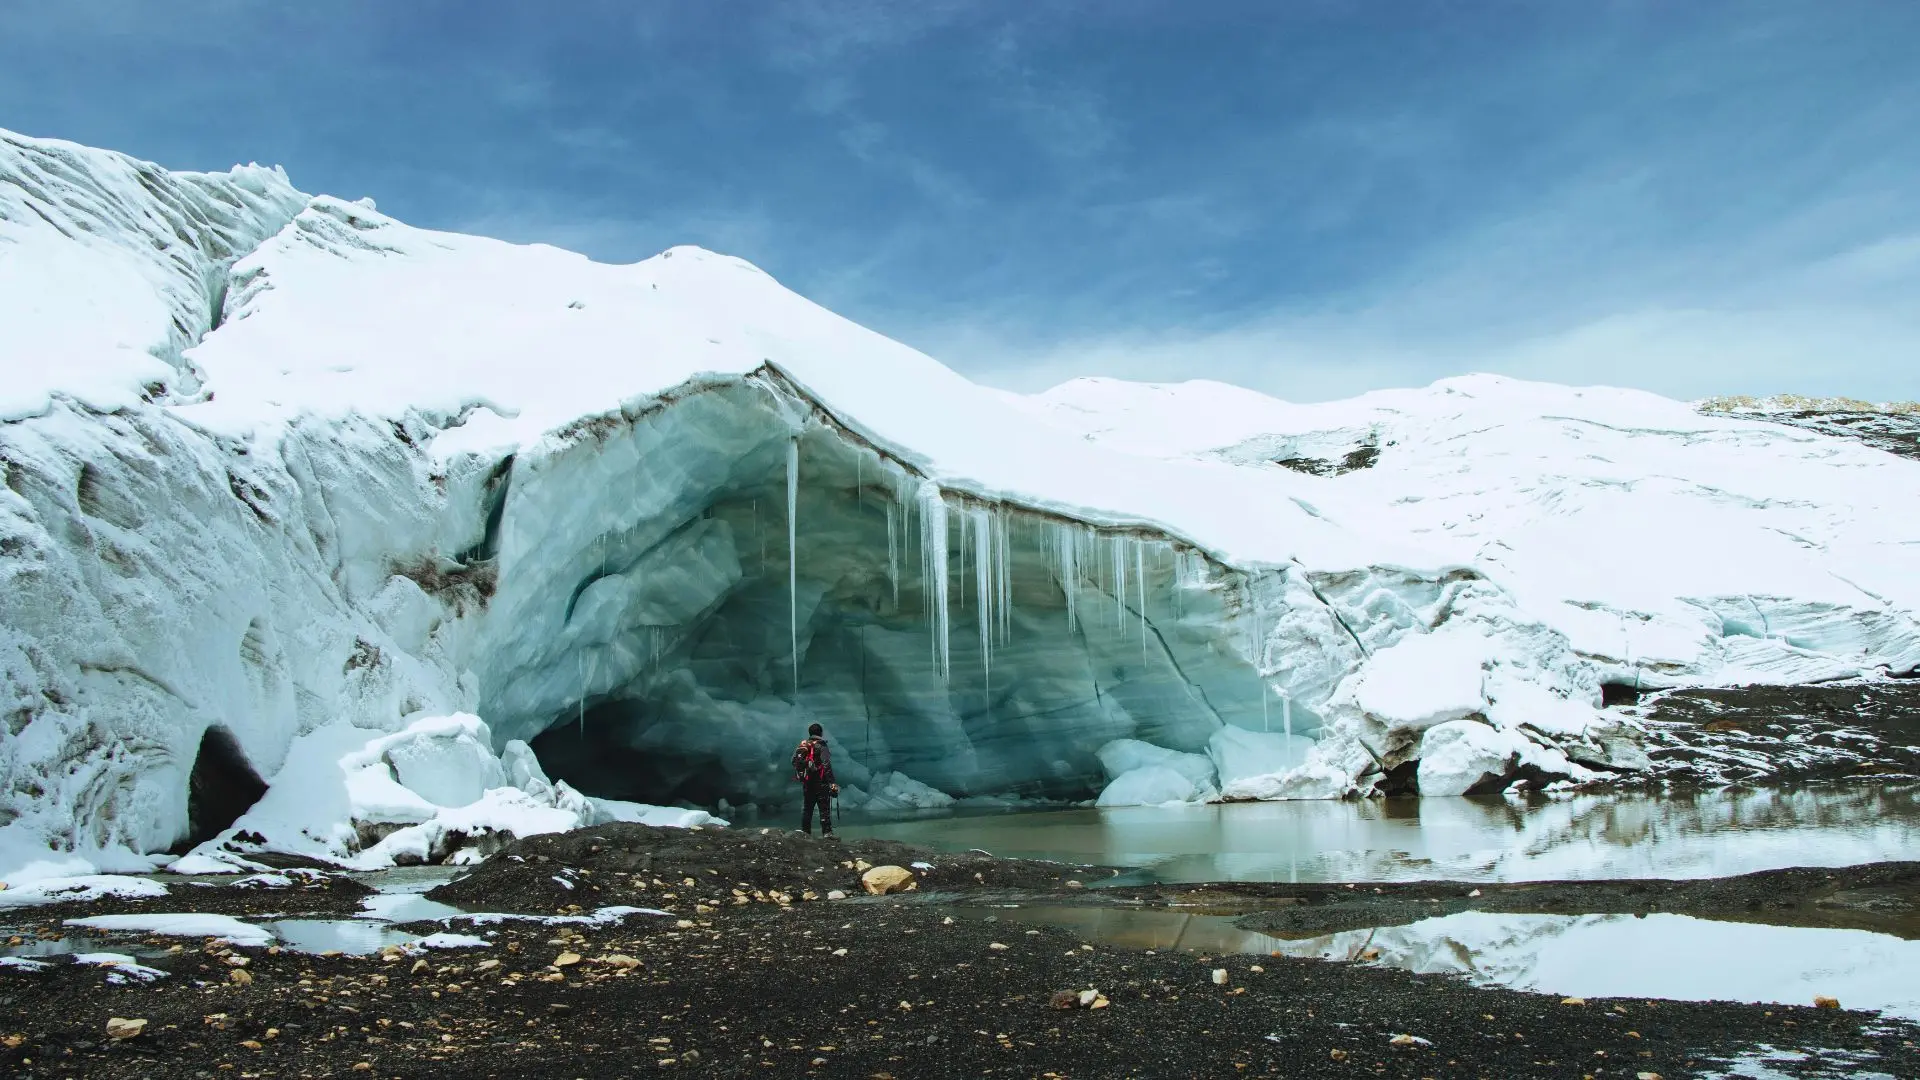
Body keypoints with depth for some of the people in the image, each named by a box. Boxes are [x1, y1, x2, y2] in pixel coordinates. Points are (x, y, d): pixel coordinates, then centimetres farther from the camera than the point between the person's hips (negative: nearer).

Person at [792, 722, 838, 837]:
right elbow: (826, 765, -17)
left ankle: (805, 831, 17)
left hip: (806, 782, 6)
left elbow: (794, 762, 12)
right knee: (824, 807, -3)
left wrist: (798, 775, 25)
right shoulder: (821, 747, -10)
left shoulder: (801, 746, 9)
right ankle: (827, 832, -8)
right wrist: (832, 782, -17)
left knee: (806, 807, 14)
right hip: (820, 783, -6)